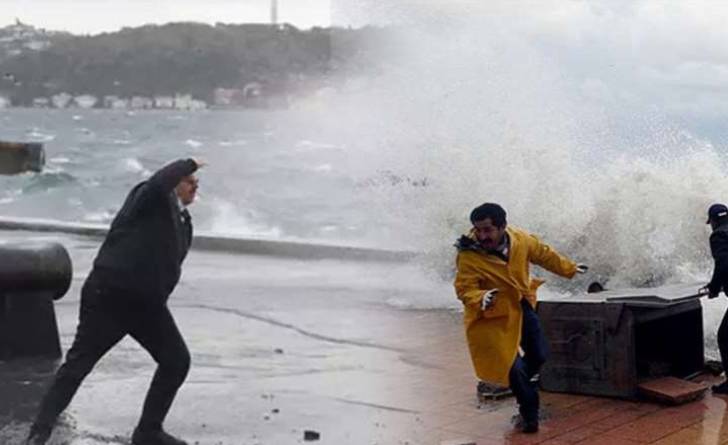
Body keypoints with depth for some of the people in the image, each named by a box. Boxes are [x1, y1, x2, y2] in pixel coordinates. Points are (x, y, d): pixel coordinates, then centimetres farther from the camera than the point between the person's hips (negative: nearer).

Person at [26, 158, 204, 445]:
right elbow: (160, 182, -33)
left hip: (147, 302, 8)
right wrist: (189, 164, -18)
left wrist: (159, 300, 16)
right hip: (108, 294, -8)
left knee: (177, 361, 6)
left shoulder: (184, 222, 13)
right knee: (78, 363, -4)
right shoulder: (149, 198, -8)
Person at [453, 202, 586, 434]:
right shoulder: (469, 256, -27)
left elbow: (544, 254, 5)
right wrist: (481, 299, -50)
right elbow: (464, 289, -28)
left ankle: (514, 383, 44)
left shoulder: (521, 240, -13)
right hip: (494, 315, -5)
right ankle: (529, 413, 15)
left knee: (539, 355, 15)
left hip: (523, 306, 6)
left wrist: (569, 268, 18)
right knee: (512, 364, -5)